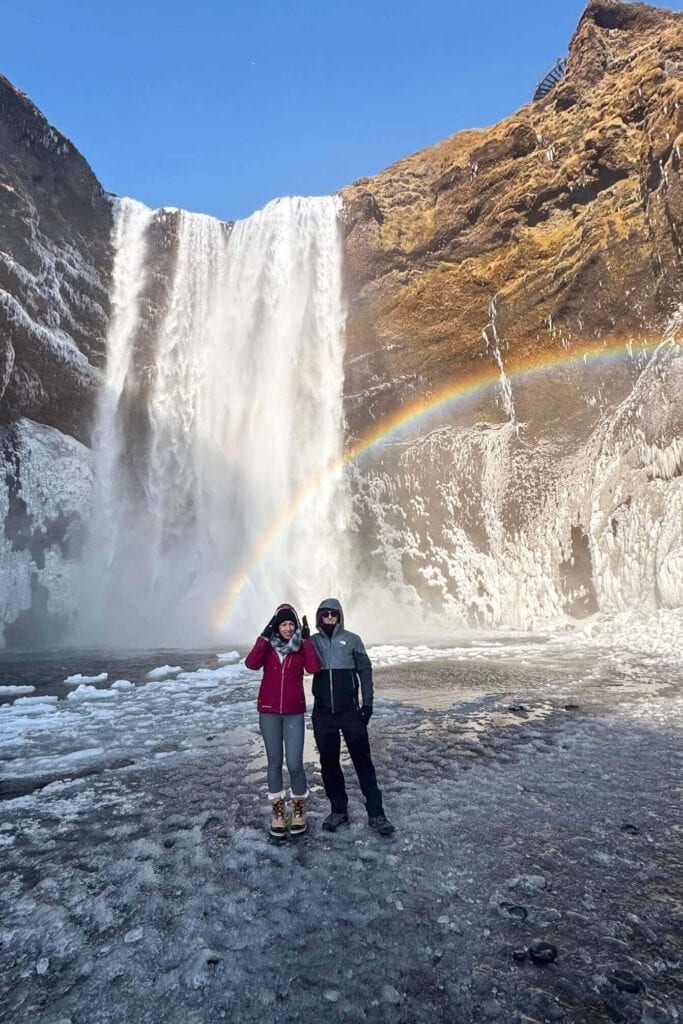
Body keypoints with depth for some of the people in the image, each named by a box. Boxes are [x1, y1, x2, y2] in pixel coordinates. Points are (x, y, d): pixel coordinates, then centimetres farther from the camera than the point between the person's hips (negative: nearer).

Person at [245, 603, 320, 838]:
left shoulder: (302, 647, 1)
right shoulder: (267, 645, 1)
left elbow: (313, 668, -18)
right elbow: (251, 663, -19)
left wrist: (306, 639, -19)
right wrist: (265, 635, -24)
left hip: (294, 713, -1)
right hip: (268, 711, 1)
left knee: (294, 764, -3)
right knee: (274, 763, 9)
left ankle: (299, 808, 21)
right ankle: (277, 811, 26)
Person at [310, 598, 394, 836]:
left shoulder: (352, 640, 0)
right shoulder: (313, 642, 5)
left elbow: (365, 671, 2)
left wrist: (367, 702, -4)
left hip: (350, 710, -2)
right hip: (323, 712, 2)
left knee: (362, 759, 0)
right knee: (329, 762, 10)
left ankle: (375, 814, 8)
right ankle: (338, 810, 25)